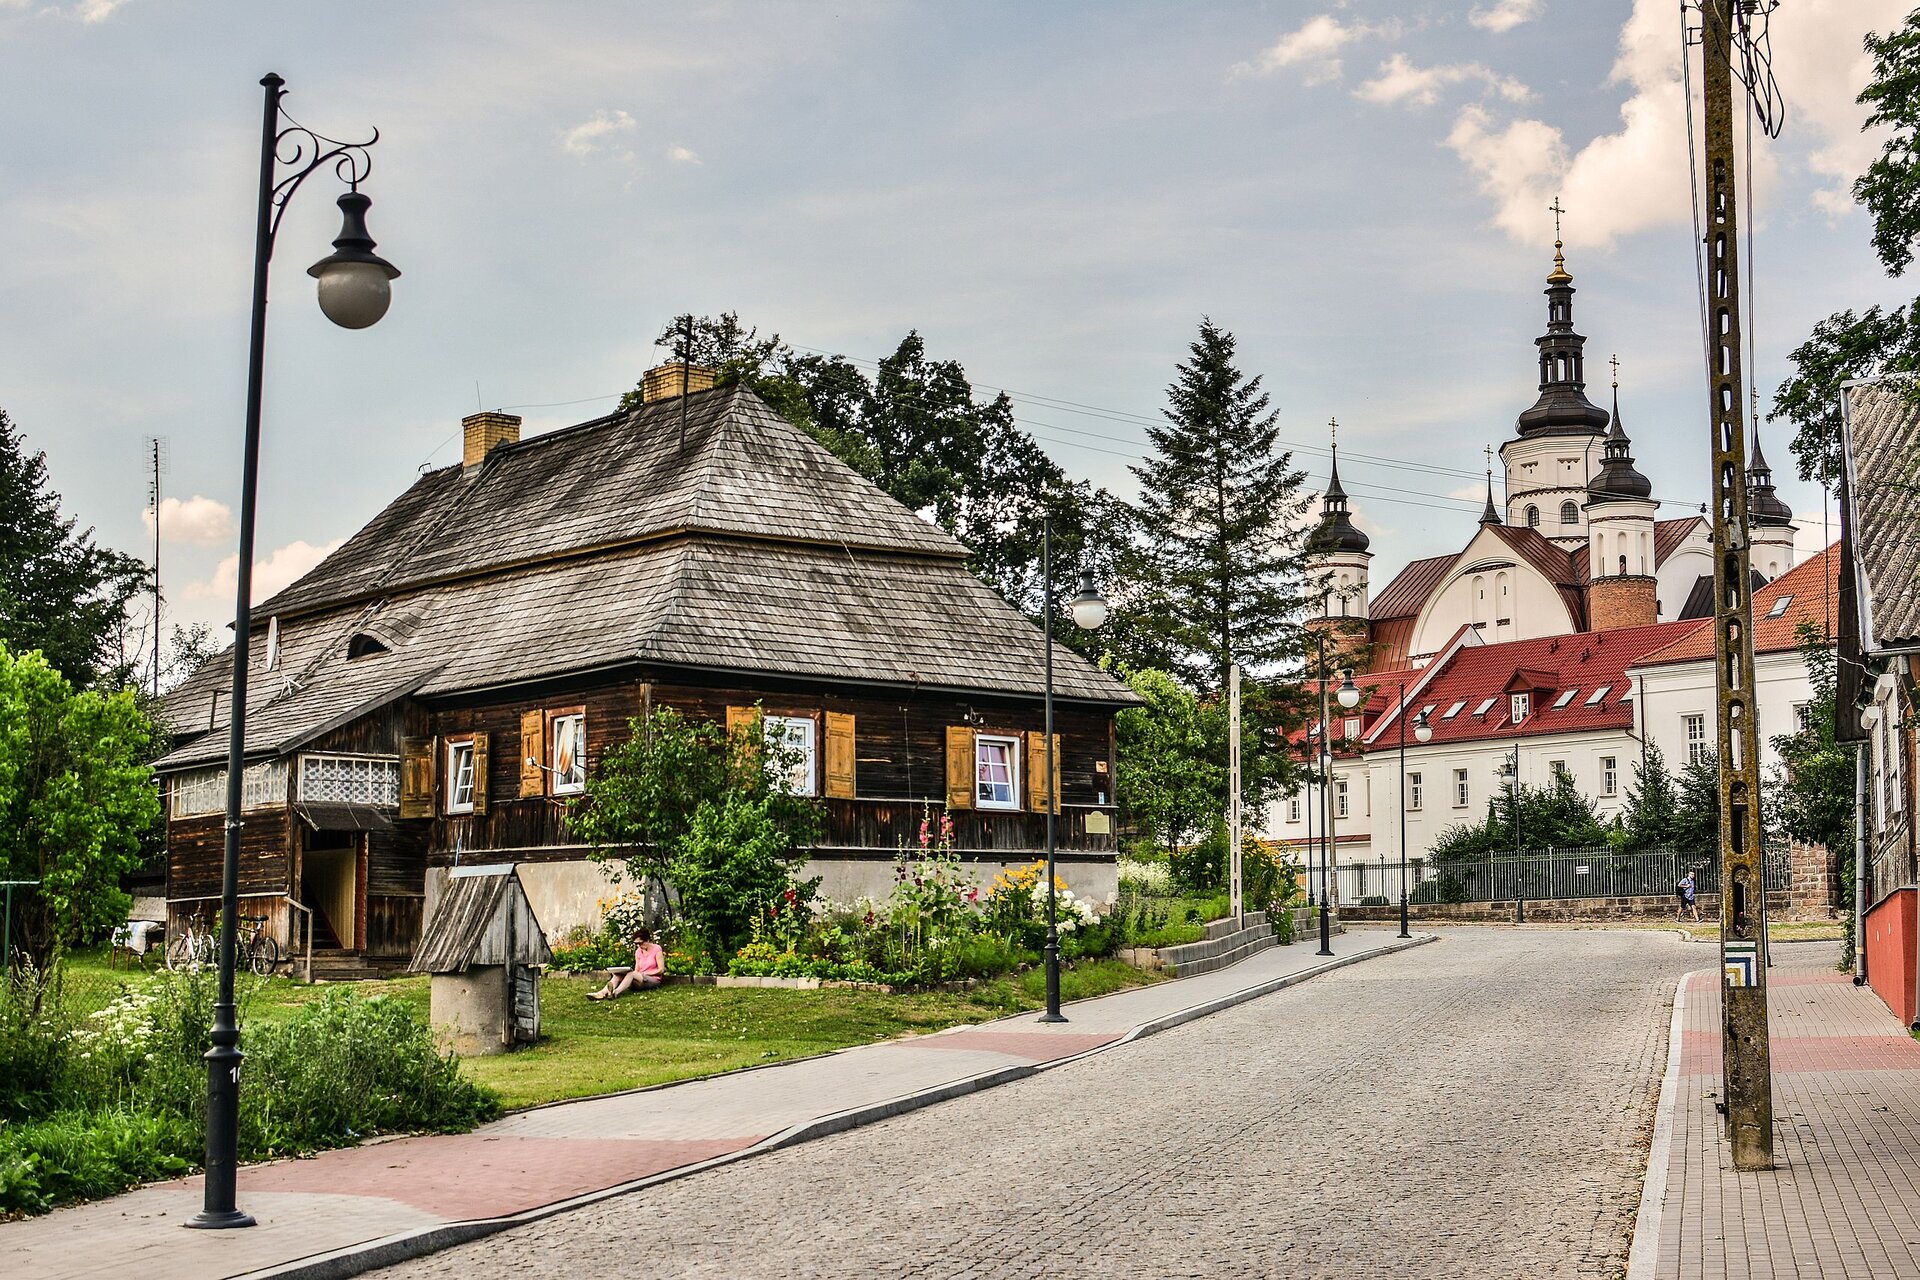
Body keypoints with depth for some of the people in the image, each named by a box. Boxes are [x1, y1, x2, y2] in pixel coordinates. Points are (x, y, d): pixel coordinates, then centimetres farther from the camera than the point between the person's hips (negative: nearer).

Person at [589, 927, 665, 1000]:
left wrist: (645, 973, -15)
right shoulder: (638, 951, 13)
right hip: (640, 977, 6)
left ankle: (615, 992, -55)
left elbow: (661, 970, -8)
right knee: (619, 975, -21)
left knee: (631, 974, -34)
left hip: (654, 979, -6)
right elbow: (636, 970, 11)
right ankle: (602, 993, -43)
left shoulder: (656, 949, -5)